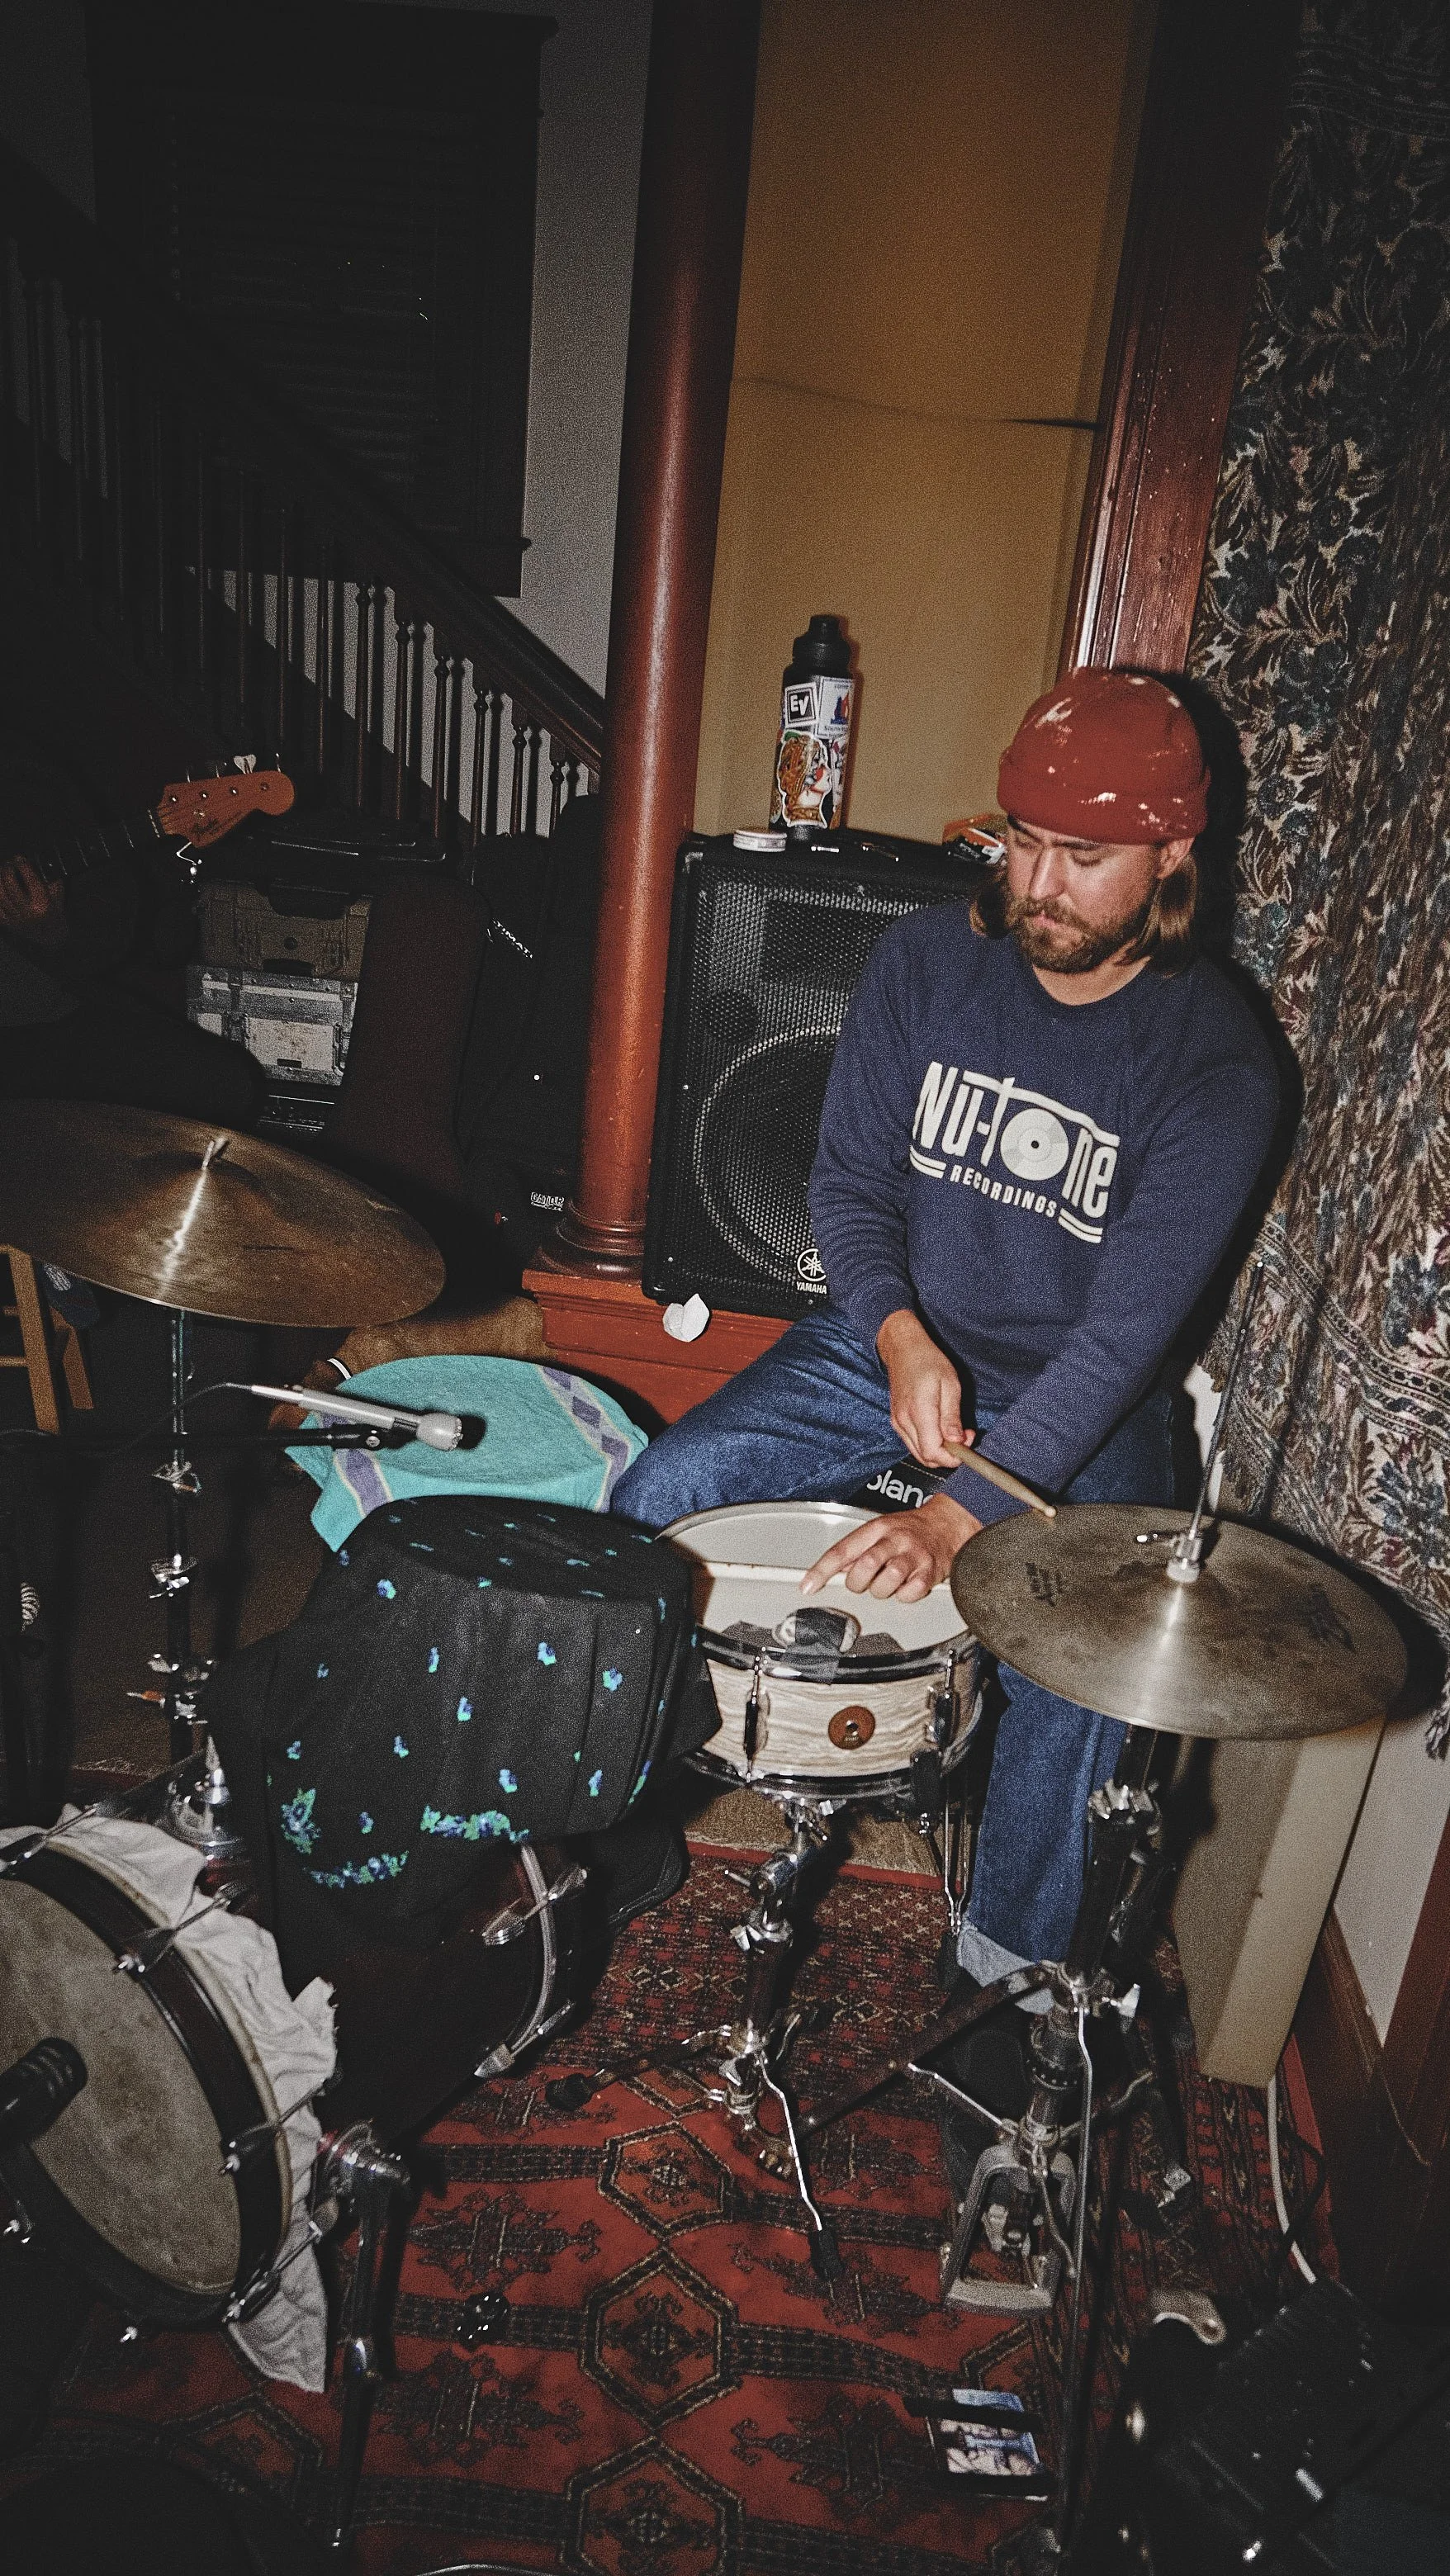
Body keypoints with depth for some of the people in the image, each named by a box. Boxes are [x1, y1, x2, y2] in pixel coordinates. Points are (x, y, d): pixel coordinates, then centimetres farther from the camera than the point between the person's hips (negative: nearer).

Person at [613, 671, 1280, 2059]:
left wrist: (964, 1509, -33)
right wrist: (900, 1337, -23)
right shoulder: (928, 957, -7)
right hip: (894, 1341, 3)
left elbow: (1129, 1320, -23)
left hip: (1077, 1404, -3)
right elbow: (850, 1180, -3)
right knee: (657, 1494, -15)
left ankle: (1012, 1959, 1)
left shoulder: (1213, 1063, -17)